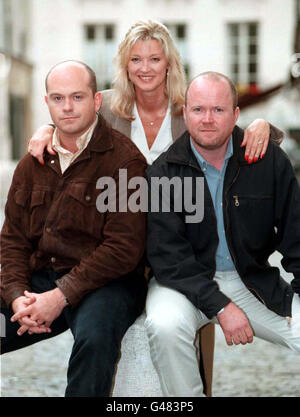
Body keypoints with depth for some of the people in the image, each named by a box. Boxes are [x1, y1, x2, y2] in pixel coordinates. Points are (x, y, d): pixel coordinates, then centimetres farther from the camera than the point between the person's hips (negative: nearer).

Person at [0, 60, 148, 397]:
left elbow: (124, 247, -14)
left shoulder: (124, 159, -7)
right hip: (40, 279, 6)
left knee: (94, 336, -35)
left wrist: (61, 296, -18)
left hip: (105, 282, -6)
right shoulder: (34, 163, 13)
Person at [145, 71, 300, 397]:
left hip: (254, 280, 2)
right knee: (164, 325, -32)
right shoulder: (163, 172, -7)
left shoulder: (270, 160, 0)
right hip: (183, 281, -2)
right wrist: (220, 307, -23)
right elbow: (168, 256, -13)